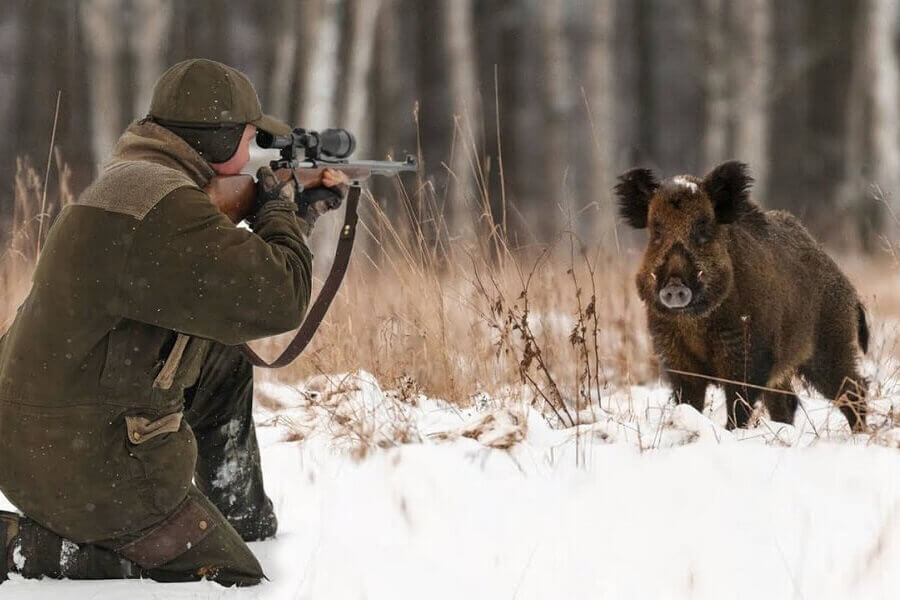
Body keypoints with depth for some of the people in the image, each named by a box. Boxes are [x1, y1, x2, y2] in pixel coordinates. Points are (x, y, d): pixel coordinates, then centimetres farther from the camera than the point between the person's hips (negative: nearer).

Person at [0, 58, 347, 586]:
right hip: (86, 463, -11)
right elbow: (277, 302, -23)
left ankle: (244, 526, 30)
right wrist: (279, 213, -4)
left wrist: (304, 213, 24)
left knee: (227, 369, 22)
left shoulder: (137, 177, 9)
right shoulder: (167, 208, -24)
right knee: (229, 582, -1)